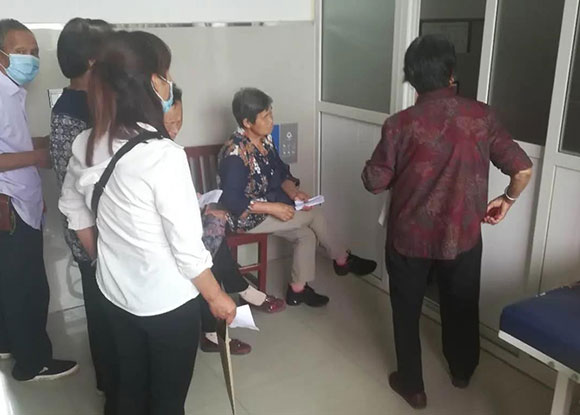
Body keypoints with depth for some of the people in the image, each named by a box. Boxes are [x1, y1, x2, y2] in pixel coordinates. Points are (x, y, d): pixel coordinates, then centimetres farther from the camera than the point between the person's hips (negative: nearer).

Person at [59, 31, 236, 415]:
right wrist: (216, 296, -7)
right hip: (167, 301, -6)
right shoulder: (163, 155, -27)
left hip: (114, 292, 7)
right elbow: (187, 246, -22)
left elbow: (73, 209, 10)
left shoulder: (86, 144, -5)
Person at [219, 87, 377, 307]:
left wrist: (294, 192, -12)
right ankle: (343, 260, 12)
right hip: (248, 216, -8)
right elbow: (231, 200, -28)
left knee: (307, 234, -7)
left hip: (269, 207, 8)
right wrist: (273, 208, -29)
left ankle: (299, 289, 8)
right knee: (313, 215, -10)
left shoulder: (265, 138, 0)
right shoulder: (235, 153, -26)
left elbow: (280, 172, 9)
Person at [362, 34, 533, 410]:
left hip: (410, 237, -2)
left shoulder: (401, 124, -14)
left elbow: (374, 182, -8)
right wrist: (507, 200, 13)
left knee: (407, 311, 18)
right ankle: (463, 371, 47)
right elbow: (523, 169, -6)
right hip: (463, 236, 3)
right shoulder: (482, 116, -8)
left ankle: (412, 385, 32)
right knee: (462, 307, 25)